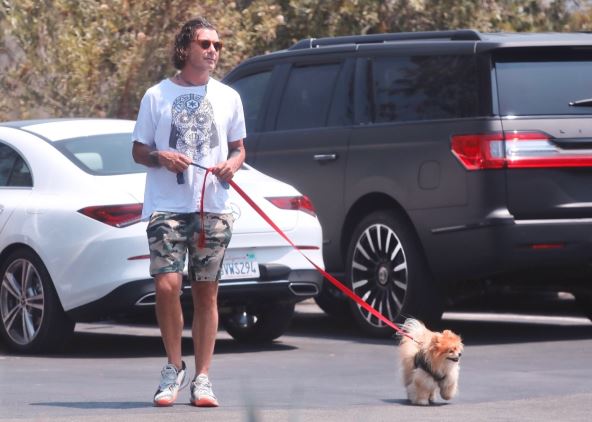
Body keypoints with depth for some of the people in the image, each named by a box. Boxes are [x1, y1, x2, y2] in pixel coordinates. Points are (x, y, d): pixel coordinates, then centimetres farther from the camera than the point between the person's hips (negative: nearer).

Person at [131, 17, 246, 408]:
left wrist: (233, 164, -4)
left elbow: (239, 148, 19)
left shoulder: (228, 97, 12)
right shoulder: (157, 96, 5)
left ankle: (202, 378, 8)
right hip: (167, 206, -2)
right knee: (167, 286, -14)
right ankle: (174, 367, 5)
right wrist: (160, 157, -12)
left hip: (215, 208, 2)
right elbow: (138, 150, 9)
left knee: (207, 292, 3)